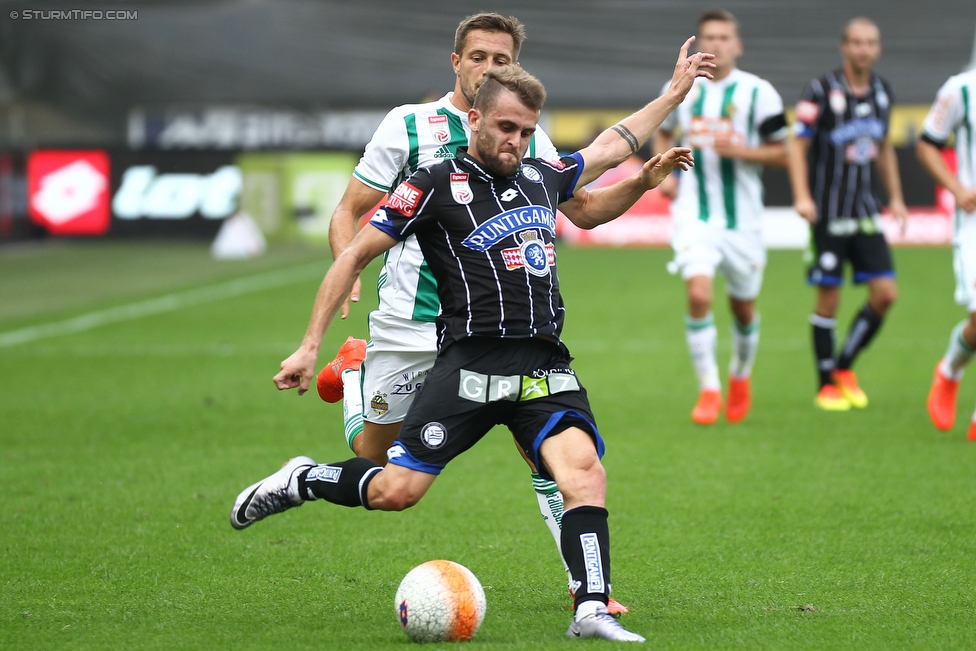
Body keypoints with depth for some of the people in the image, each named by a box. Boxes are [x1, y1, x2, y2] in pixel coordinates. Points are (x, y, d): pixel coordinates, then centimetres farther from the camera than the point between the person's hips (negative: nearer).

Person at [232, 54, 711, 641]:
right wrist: (310, 347, -1)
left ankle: (592, 612, -24)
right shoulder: (435, 186, 0)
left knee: (587, 474, -21)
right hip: (473, 365, -4)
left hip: (547, 367, 4)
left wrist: (669, 108, 35)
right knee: (397, 490, -10)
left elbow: (608, 147, 38)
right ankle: (301, 481, 17)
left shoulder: (543, 176, 17)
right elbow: (354, 256, 2)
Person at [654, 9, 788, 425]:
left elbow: (781, 153, -2)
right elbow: (663, 133, 23)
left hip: (741, 217, 0)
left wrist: (739, 150, -18)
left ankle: (740, 376, 40)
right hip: (694, 214, 0)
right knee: (699, 295, -19)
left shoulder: (758, 93, -5)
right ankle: (708, 389, -9)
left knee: (743, 308, 12)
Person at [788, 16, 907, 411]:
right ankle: (826, 385, 11)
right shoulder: (821, 92, -9)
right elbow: (797, 145, -8)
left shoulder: (883, 94, 8)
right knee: (829, 300, -2)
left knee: (885, 293, -3)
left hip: (864, 212, 5)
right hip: (828, 213, -5)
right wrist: (802, 196, -18)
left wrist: (895, 197, 18)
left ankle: (844, 366, 15)